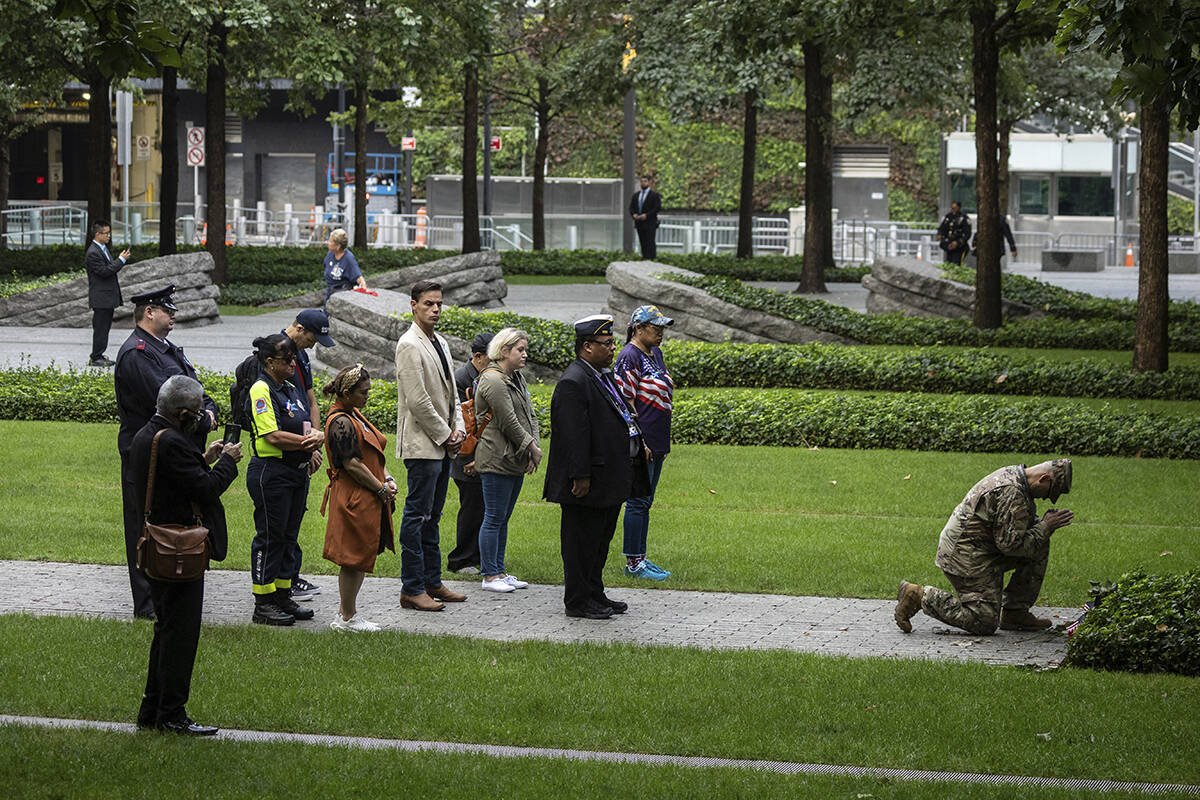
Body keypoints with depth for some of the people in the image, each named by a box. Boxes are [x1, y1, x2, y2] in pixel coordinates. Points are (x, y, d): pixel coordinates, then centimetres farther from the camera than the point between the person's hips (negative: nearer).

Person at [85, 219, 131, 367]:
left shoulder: (103, 249, 15)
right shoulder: (92, 253, -18)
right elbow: (104, 271, -23)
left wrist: (121, 259, 8)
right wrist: (121, 260, -19)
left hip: (108, 297, 10)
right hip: (100, 298, -10)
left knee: (104, 327, 13)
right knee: (100, 328, -6)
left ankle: (98, 356, 20)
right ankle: (96, 358, 0)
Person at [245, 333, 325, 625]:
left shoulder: (291, 389, 15)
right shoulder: (261, 390, -12)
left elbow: (305, 425, 15)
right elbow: (273, 437, -20)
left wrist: (315, 435, -8)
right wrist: (309, 441, -13)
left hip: (297, 471, 9)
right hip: (270, 472, -9)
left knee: (288, 535, 13)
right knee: (269, 536, -4)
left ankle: (283, 597, 20)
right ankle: (263, 604, 1)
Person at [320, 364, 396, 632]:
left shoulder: (355, 416, 15)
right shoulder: (341, 423, -17)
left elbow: (372, 455, 21)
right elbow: (352, 464, -20)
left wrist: (387, 479, 5)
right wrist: (381, 489, -14)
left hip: (368, 499, 10)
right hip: (354, 499, -10)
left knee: (357, 559, 14)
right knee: (354, 558, -3)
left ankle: (346, 613, 22)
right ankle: (347, 617, 5)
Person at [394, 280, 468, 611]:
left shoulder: (440, 343, 16)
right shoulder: (409, 345, -13)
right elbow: (417, 400, -18)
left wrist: (458, 428, 4)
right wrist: (444, 435, -12)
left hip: (443, 445, 9)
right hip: (422, 444, -9)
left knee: (431, 518, 13)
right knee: (417, 517, -6)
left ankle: (432, 583, 18)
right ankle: (412, 590, -5)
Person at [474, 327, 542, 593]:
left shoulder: (517, 379, 15)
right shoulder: (493, 380, -14)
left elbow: (529, 415, 14)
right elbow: (509, 422, -17)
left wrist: (534, 447, -1)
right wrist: (532, 448, -10)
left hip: (515, 461, 9)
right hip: (497, 460, -9)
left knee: (503, 518, 13)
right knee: (494, 519, -4)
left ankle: (499, 571, 19)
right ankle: (490, 575, 0)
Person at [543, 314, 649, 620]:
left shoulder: (603, 376, 15)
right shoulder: (573, 382, -18)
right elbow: (573, 434, -22)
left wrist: (638, 443, 18)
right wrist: (581, 477, -24)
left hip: (610, 482, 10)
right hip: (588, 484, -10)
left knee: (600, 540, 17)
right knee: (582, 540, -2)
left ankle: (595, 595, 26)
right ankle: (578, 602, 5)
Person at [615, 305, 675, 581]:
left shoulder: (656, 353, 14)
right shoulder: (630, 357, -14)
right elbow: (626, 402, -17)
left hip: (657, 442, 9)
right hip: (641, 441, -9)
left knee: (645, 502, 13)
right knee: (638, 502, -5)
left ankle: (640, 558, 19)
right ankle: (633, 562, 0)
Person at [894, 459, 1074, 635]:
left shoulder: (1011, 474, 8)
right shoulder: (1012, 494, -24)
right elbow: (1011, 545, -23)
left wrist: (1045, 523, 3)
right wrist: (1045, 526, -12)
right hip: (966, 558, -10)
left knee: (1040, 547, 8)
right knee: (984, 624, -11)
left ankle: (1015, 613, 11)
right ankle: (919, 596, -4)